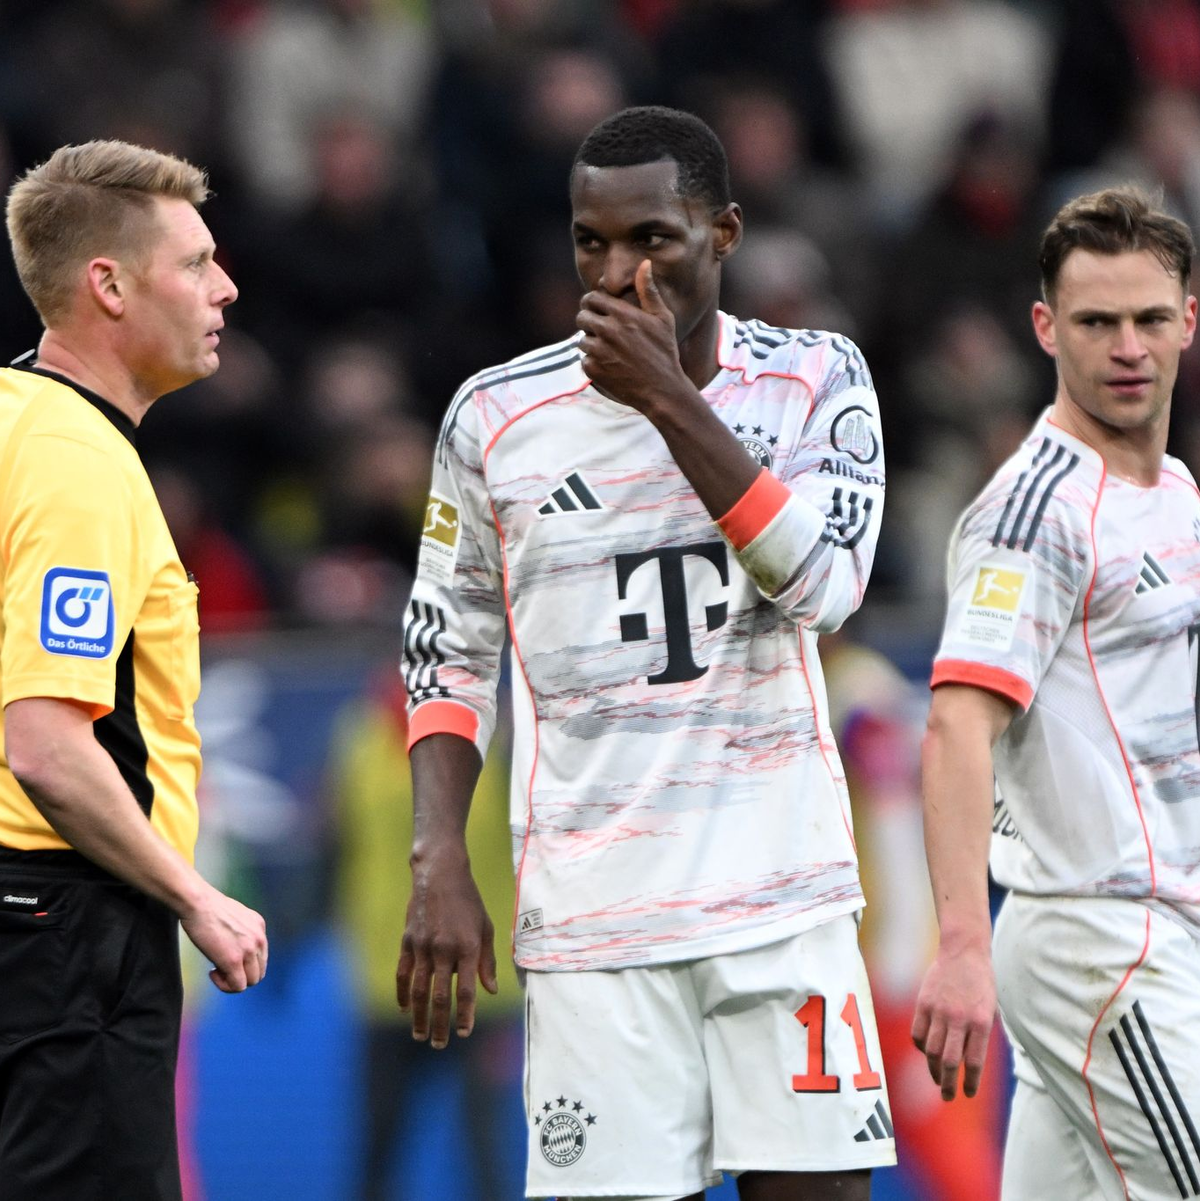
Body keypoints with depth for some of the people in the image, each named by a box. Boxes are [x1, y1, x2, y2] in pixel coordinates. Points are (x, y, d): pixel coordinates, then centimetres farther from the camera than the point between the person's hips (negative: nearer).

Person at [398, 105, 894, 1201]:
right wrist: (440, 869, 0)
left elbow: (824, 584, -12)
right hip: (593, 922, 0)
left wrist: (669, 400, -16)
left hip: (786, 903, 0)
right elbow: (448, 656, 11)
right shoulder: (498, 414, 3)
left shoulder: (816, 379, 3)